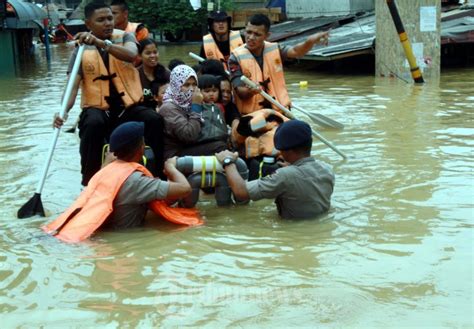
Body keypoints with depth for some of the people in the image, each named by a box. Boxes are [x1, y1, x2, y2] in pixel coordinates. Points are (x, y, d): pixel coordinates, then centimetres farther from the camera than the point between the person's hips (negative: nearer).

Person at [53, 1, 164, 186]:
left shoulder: (125, 37, 1)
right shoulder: (81, 51, -1)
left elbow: (131, 55, -23)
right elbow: (73, 86, -10)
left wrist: (101, 43, -38)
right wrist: (63, 111, -30)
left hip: (127, 107, 1)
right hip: (97, 108, -1)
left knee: (154, 119, -27)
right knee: (93, 124, -35)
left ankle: (155, 175, -13)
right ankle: (89, 182, -22)